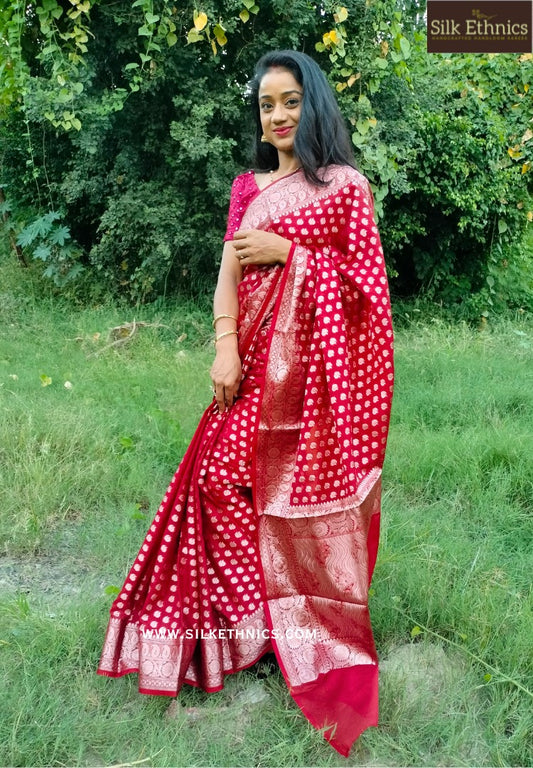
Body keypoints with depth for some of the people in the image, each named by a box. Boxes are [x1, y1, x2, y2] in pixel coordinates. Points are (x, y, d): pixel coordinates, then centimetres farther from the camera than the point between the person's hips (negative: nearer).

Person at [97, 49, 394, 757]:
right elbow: (229, 274, 6)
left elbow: (368, 281, -4)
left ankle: (321, 632, 17)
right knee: (225, 476, 0)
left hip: (321, 359, -4)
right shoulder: (248, 188, 14)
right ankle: (255, 620, 18)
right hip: (260, 358, 5)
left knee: (312, 491, -1)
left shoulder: (346, 186, 1)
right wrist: (225, 349, -8)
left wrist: (286, 252, -11)